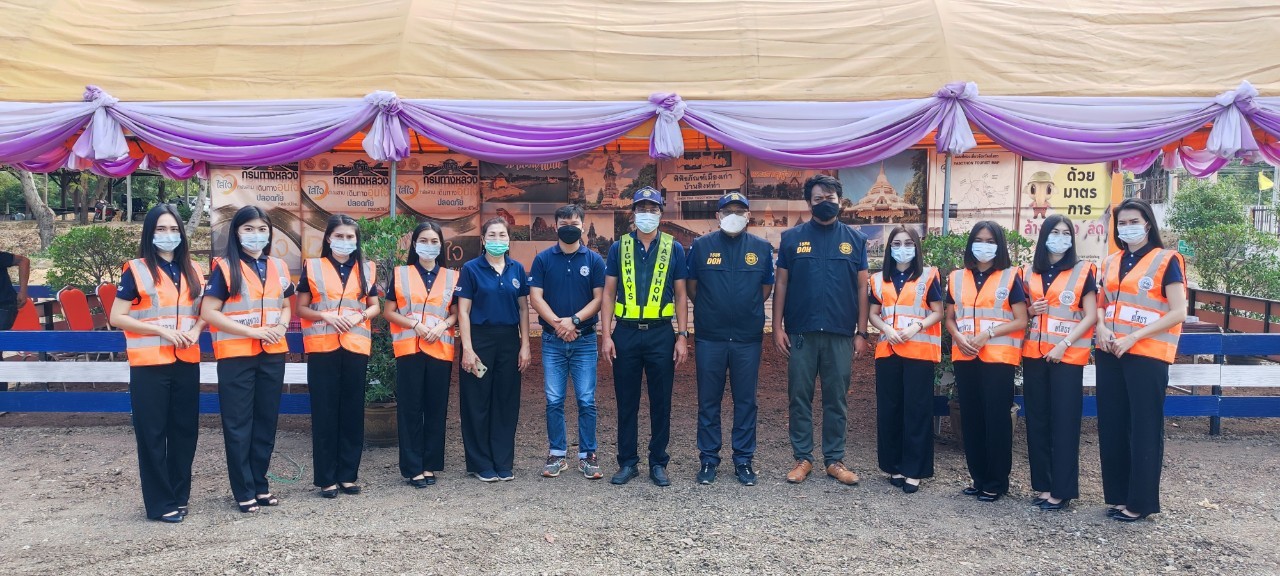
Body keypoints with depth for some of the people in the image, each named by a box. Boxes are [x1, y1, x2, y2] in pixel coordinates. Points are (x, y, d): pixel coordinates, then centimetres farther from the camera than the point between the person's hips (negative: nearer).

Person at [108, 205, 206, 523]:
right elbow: (117, 317, -7)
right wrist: (162, 330, -15)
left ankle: (180, 496, 22)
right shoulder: (135, 270, -4)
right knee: (152, 433, 1)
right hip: (149, 364, -5)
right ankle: (160, 503, 9)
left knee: (184, 430, 9)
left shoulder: (192, 271, 11)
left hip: (186, 362, 5)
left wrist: (196, 330, -1)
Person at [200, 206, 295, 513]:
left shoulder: (279, 267, 9)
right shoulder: (225, 267, -6)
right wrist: (253, 331, -18)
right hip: (236, 356, -5)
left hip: (272, 354, 5)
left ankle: (260, 485, 22)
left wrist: (281, 328, -6)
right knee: (239, 424, 2)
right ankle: (244, 492, 11)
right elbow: (208, 312, -11)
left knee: (266, 420, 11)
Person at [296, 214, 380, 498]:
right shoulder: (312, 267, 4)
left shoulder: (367, 269, 10)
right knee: (324, 411, 0)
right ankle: (326, 478, 7)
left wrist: (359, 316, -7)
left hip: (356, 347, 2)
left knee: (353, 410, 5)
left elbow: (375, 306, 13)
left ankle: (348, 474, 15)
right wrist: (326, 316, -14)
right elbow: (301, 308, 4)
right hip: (322, 347, -2)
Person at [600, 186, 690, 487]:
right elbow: (609, 293, 5)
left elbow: (681, 295, 5)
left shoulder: (674, 248, 5)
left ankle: (658, 463, 17)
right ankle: (627, 462, 18)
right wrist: (606, 335, -3)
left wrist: (683, 336, -1)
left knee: (661, 402, 5)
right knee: (626, 402, 7)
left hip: (661, 333, 0)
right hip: (626, 332, 1)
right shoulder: (619, 247, 5)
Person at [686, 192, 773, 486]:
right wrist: (709, 310, 11)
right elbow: (691, 286, 10)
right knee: (708, 401, 6)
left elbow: (767, 288, 13)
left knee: (746, 401, 7)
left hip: (748, 338, 1)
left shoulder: (762, 248, 4)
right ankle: (708, 459, 17)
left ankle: (744, 460, 18)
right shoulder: (701, 246, 1)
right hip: (709, 338, -1)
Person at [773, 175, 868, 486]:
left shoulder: (855, 239, 7)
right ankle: (802, 457, 16)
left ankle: (835, 460, 17)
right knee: (799, 398, 5)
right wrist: (777, 327, -2)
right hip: (800, 333, 0)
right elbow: (781, 284, 4)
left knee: (837, 400, 7)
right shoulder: (792, 237, 5)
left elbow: (862, 288, 6)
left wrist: (861, 332, 1)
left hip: (840, 334, 1)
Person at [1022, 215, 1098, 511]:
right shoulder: (1030, 272, 11)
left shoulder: (1083, 271, 0)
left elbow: (1090, 316, -4)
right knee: (1037, 420, 5)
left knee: (1064, 422, -3)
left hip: (1067, 356, -4)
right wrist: (1031, 310, -2)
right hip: (1034, 354, 4)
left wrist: (1063, 344, -15)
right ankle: (1043, 484, 14)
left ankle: (1061, 490, 2)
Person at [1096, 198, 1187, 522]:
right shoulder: (1111, 263, 13)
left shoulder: (1166, 261, -4)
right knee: (1111, 425, 8)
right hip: (1110, 353, 6)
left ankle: (1140, 501, 6)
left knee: (1144, 427, -1)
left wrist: (1134, 336, -17)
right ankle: (1117, 495, 17)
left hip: (1147, 355, -6)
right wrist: (1102, 327, -2)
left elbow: (1178, 312, -10)